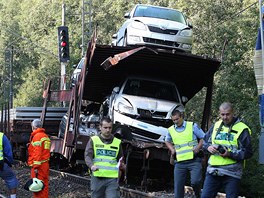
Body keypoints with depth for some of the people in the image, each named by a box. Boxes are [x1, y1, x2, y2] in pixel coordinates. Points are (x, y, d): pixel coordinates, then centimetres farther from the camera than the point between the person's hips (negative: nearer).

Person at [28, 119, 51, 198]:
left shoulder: (37, 136, -14)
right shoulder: (46, 136, 14)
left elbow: (37, 152, -20)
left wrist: (36, 167, -21)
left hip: (39, 165, -9)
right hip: (45, 164, 9)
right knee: (44, 184, 14)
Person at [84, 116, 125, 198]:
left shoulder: (117, 142, 14)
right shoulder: (93, 140, 7)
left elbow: (120, 159, 25)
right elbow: (87, 155, -4)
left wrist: (121, 165, 1)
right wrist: (91, 165, -25)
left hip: (112, 178, 1)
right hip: (97, 177, 0)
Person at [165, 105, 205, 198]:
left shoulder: (192, 126, 0)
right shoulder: (171, 130, 10)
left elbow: (203, 138, 5)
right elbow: (167, 141, 30)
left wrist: (198, 147, -10)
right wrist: (172, 149, 11)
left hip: (194, 160, -3)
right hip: (180, 162, 4)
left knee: (195, 182, -20)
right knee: (178, 187, 0)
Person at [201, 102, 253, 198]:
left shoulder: (242, 129, -5)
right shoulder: (216, 126, 11)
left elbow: (247, 153, -7)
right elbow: (205, 142, 22)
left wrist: (230, 154, -20)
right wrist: (208, 147, -2)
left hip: (231, 174, -4)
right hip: (213, 171, 5)